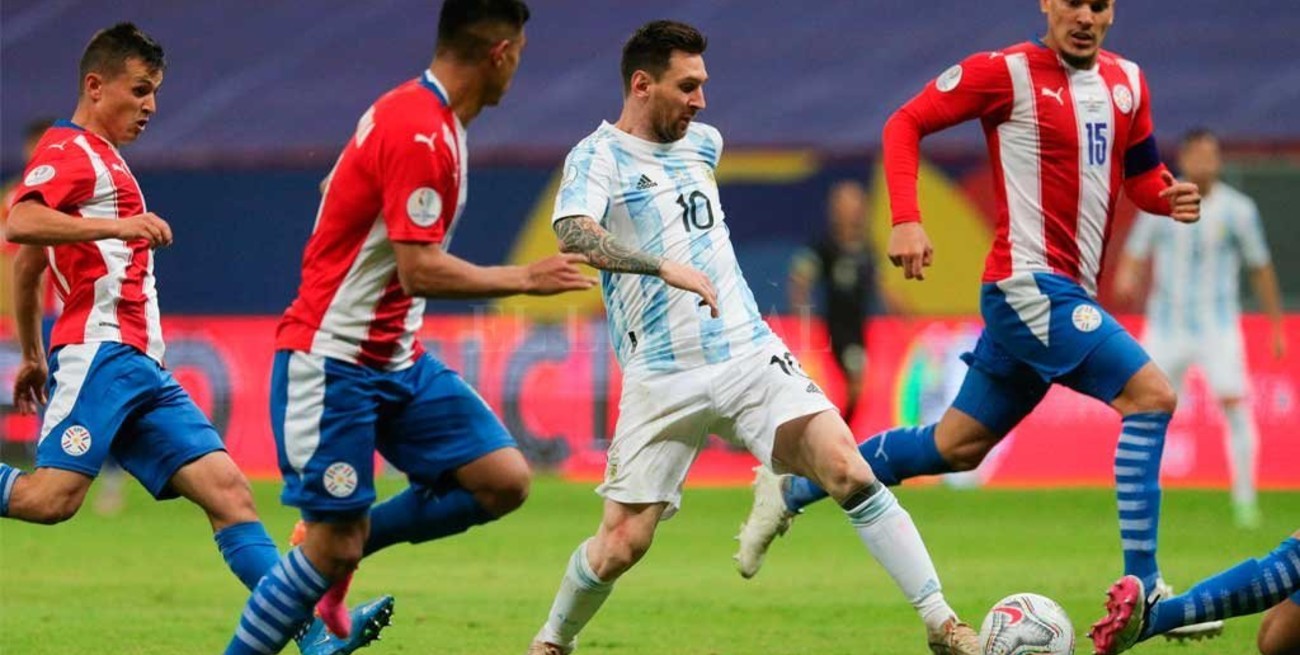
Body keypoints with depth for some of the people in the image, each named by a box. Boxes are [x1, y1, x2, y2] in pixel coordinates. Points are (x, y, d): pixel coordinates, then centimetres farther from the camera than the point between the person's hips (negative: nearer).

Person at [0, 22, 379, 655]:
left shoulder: (101, 158, 27)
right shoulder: (68, 150, -3)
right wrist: (116, 225, -28)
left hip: (142, 366, 9)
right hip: (101, 351, -9)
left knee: (226, 488, -3)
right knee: (52, 497, -24)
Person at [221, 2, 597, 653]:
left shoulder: (432, 119, 9)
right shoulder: (419, 133, -21)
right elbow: (420, 270, -26)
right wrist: (527, 277, -17)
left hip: (395, 358, 9)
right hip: (332, 363, -9)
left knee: (503, 480, -2)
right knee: (333, 545, -9)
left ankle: (340, 546, 11)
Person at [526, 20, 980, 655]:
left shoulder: (703, 143, 14)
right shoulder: (599, 156, -6)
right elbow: (573, 233, -28)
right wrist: (665, 269, -39)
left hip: (750, 355, 4)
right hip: (662, 379, -4)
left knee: (847, 468, -16)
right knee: (621, 543, -5)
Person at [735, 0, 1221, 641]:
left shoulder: (1127, 82, 11)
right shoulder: (1008, 72, -8)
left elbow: (1141, 175, 21)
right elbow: (905, 123, -3)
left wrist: (1171, 196, -3)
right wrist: (906, 221, -15)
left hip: (1068, 294, 8)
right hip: (1030, 283, -8)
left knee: (957, 445, 16)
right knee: (1150, 394, -19)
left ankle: (790, 491, 30)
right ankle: (1142, 592, -16)